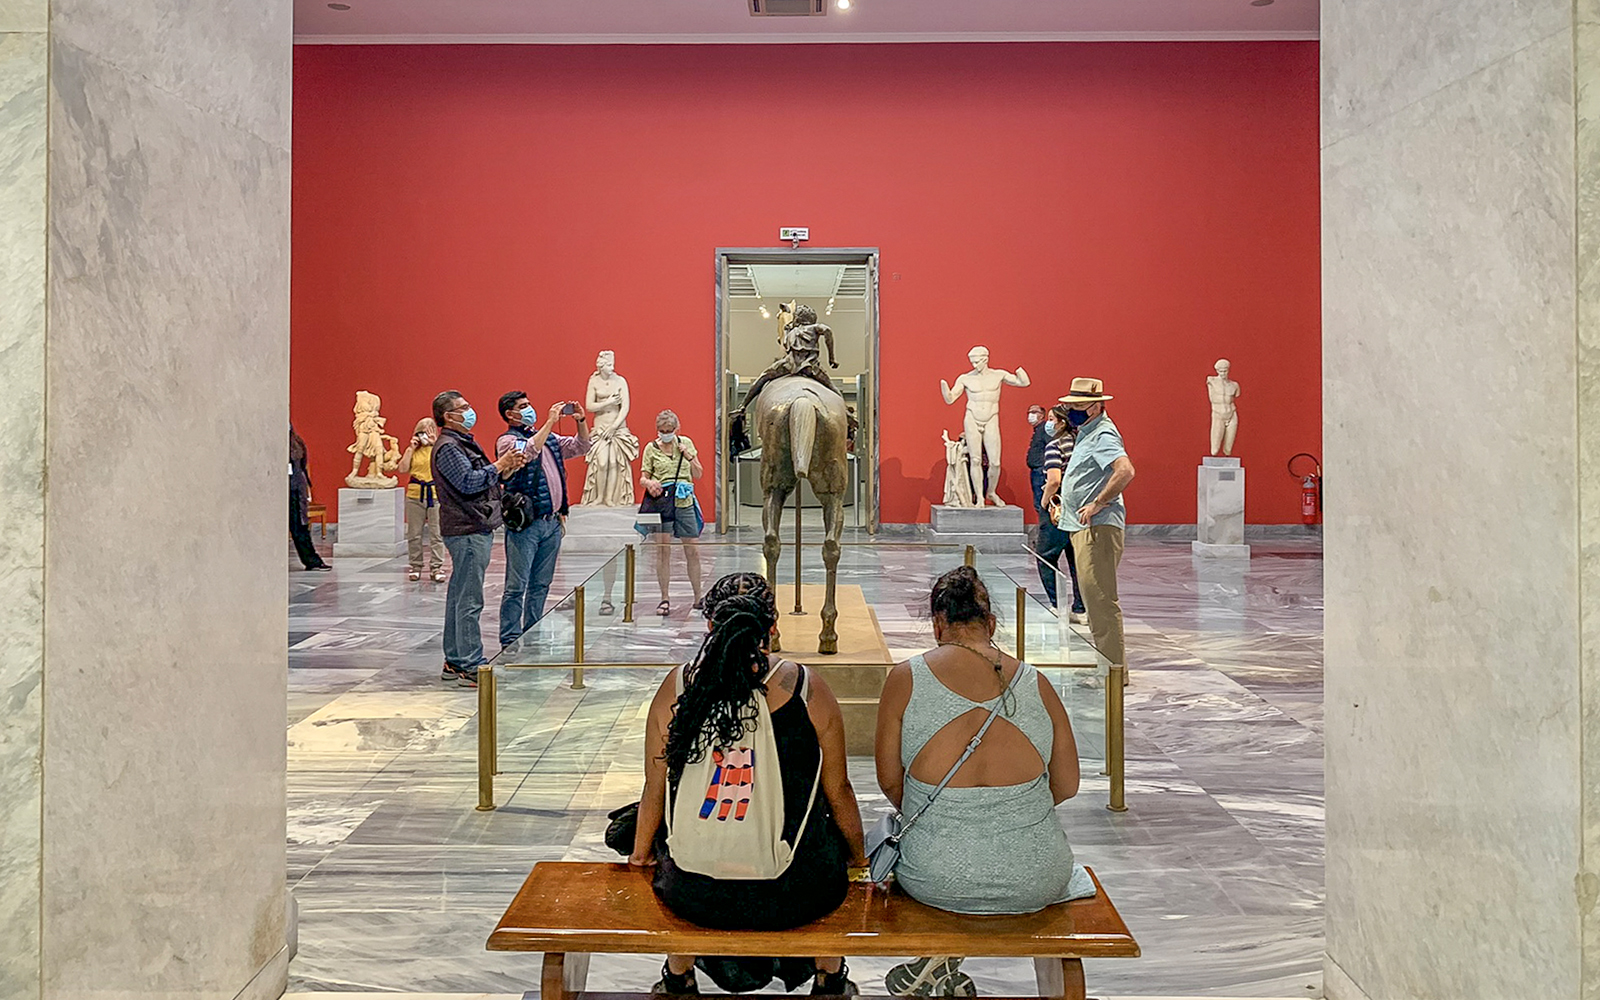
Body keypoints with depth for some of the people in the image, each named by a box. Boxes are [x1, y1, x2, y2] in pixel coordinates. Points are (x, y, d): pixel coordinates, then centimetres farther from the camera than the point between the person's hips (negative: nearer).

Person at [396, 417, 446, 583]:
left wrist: (435, 444, -13)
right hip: (415, 494, 3)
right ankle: (416, 566, 16)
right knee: (414, 533, 6)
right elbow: (402, 469, -1)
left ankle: (437, 567, 2)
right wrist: (411, 448, -2)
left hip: (435, 494, -3)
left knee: (436, 533, -3)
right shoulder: (413, 450, 11)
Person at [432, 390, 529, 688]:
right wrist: (499, 465, -12)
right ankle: (471, 667, -7)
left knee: (459, 597, 13)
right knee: (469, 601, -9)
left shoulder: (463, 443, 22)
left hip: (475, 530, 11)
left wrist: (506, 471, 8)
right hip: (467, 532, -11)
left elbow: (482, 481, 23)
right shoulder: (448, 447, -11)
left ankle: (454, 662, 20)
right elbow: (468, 482, -21)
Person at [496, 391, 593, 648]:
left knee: (541, 584, 13)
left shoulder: (549, 438, 16)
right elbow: (529, 451, -26)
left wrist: (581, 421, 2)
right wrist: (550, 421, -22)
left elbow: (581, 447, 17)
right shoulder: (507, 441, -5)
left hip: (551, 521, 7)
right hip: (525, 523, -7)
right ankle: (510, 641, 2)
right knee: (517, 586, -4)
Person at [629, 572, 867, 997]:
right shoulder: (807, 687, -10)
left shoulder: (675, 687, -6)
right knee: (833, 833, 33)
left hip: (695, 897, 2)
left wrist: (640, 853, 25)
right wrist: (857, 856, 19)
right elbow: (838, 794, 0)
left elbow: (655, 792, 5)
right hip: (794, 896, -1)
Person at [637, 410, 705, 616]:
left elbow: (698, 475, 10)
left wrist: (689, 457, -7)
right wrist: (649, 483, -18)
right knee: (663, 550, -3)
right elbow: (643, 477, 5)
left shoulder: (686, 443, 8)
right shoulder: (651, 448, 3)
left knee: (693, 550, 4)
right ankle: (664, 599, 6)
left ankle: (698, 597, 15)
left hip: (685, 501, 2)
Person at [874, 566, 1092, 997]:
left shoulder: (905, 678, -7)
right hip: (1035, 884, 1)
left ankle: (940, 961, 24)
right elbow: (1067, 786, 7)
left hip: (935, 880, 0)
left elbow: (889, 781, 1)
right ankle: (943, 965, 24)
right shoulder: (1036, 683, -2)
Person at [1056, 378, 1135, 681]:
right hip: (1084, 528, 11)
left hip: (1098, 528, -11)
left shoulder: (1103, 435, -14)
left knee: (1101, 599, -8)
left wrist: (1098, 503, -25)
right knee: (1093, 598, 16)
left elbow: (1126, 471, -31)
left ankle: (1115, 669, -2)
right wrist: (1066, 505, 20)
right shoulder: (1088, 433, 18)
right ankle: (1102, 663, 25)